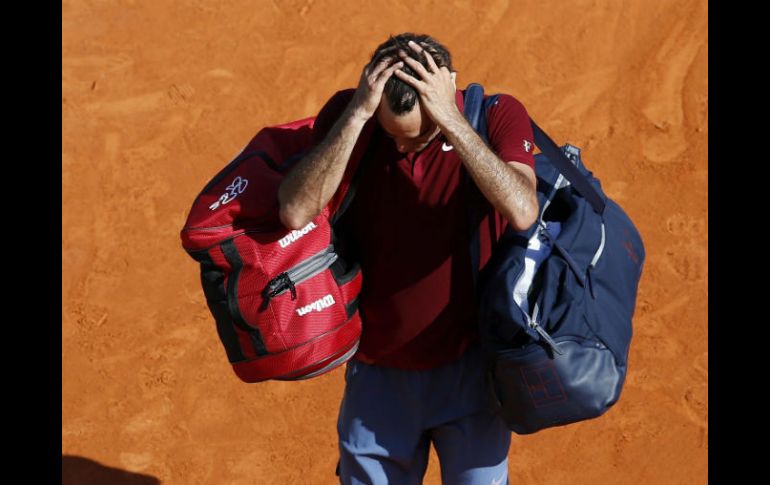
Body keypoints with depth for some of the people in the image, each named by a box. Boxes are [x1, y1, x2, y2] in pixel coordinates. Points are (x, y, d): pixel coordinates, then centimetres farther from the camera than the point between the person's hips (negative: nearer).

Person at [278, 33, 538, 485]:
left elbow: (522, 212, -32)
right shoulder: (348, 114, -9)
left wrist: (450, 118, -34)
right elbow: (295, 212, -24)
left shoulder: (498, 116, -14)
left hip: (470, 366, -2)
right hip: (377, 371, 2)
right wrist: (357, 113, -29)